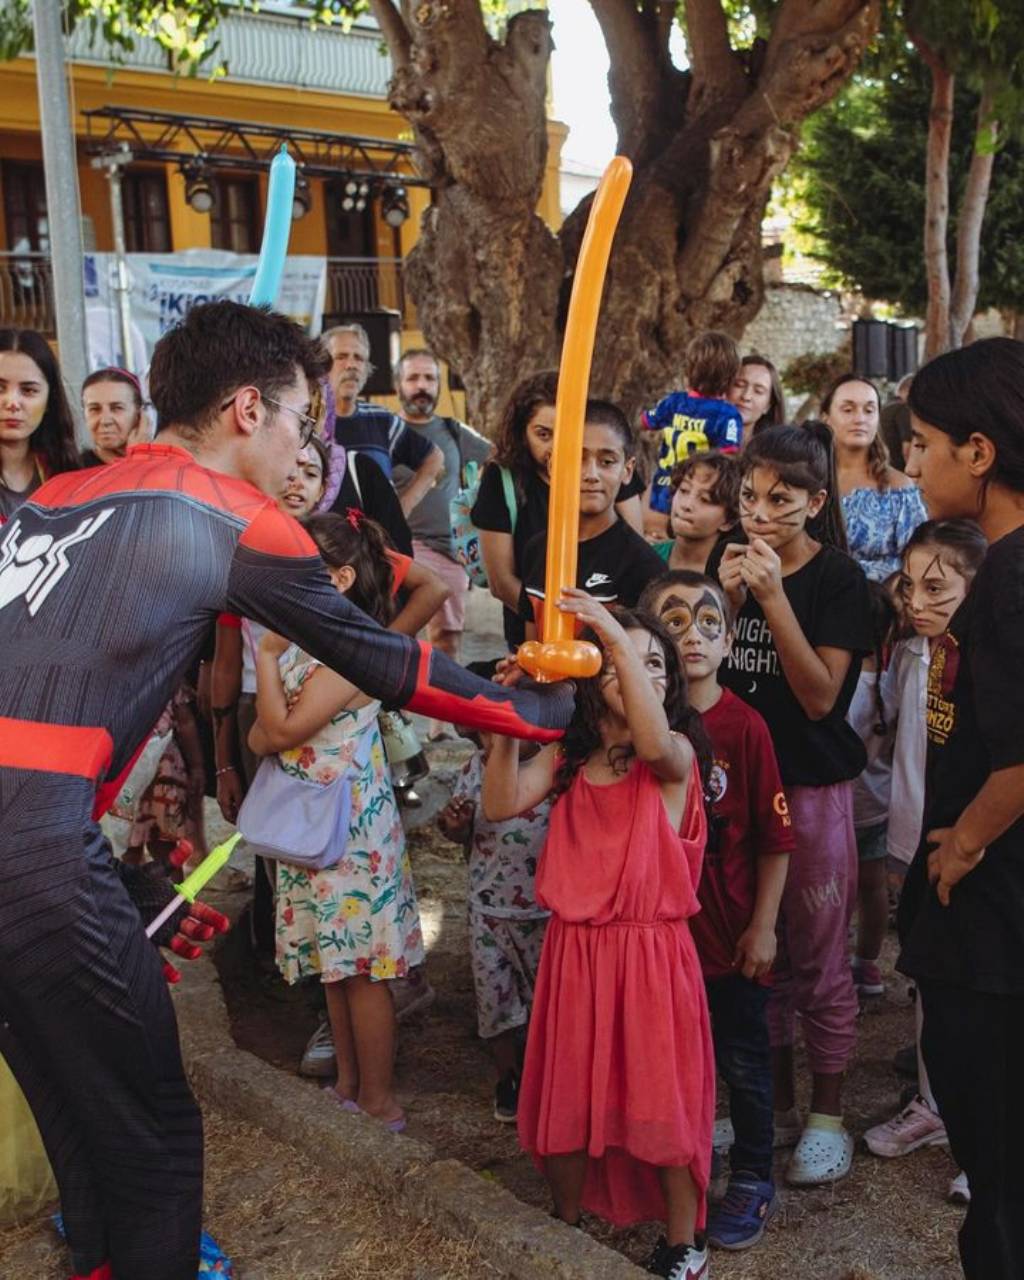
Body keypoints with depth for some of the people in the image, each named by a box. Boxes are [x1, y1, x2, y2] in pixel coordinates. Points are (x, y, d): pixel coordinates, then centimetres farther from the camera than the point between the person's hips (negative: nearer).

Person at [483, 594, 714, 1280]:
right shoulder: (567, 753, 5)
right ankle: (567, 1222, 36)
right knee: (567, 1091, 14)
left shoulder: (677, 755, -7)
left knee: (660, 1094, 6)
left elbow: (655, 743, -32)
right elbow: (502, 805, -7)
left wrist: (619, 635, -37)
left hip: (651, 947, -4)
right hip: (574, 947, 4)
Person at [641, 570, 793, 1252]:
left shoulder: (744, 726, -14)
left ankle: (753, 1183, 30)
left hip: (732, 931, -3)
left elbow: (775, 838, -9)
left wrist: (764, 926, -8)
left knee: (742, 1059, 11)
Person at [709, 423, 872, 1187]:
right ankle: (775, 1103, 30)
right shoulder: (728, 561, 4)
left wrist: (774, 597, -24)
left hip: (813, 785, -5)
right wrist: (727, 601, -13)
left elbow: (821, 695, -16)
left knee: (818, 956, 5)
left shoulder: (839, 579, -10)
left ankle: (828, 1115, 22)